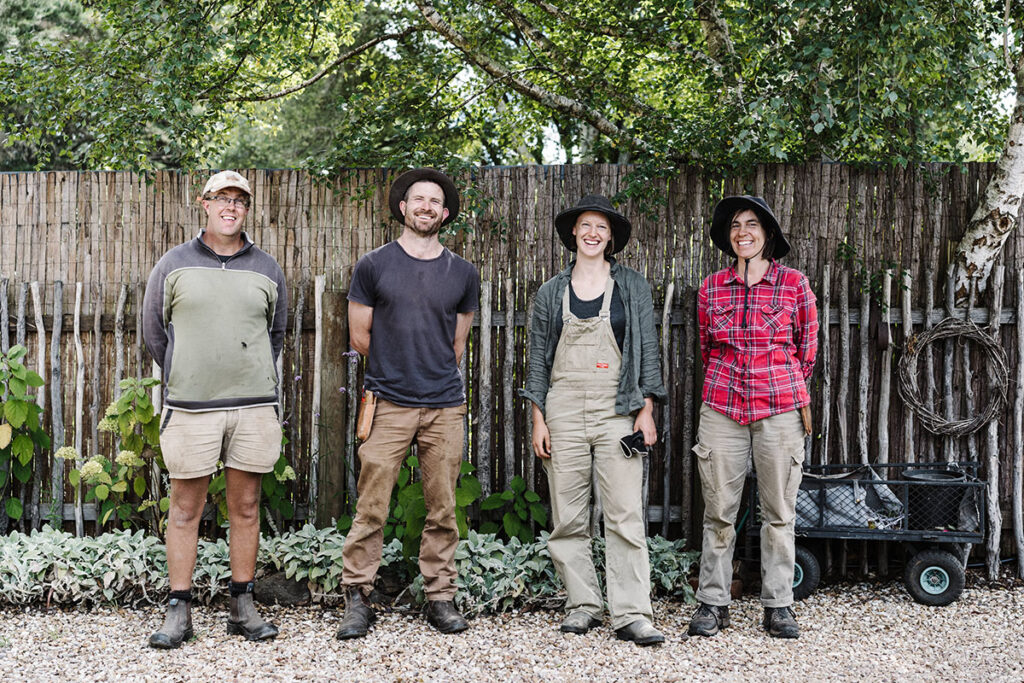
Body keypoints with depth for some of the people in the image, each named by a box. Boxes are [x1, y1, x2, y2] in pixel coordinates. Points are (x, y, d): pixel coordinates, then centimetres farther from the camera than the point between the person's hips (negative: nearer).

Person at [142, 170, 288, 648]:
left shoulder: (266, 269, 10)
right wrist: (185, 380, 12)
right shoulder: (173, 264, 6)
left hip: (254, 406, 2)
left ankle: (242, 607, 16)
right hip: (189, 407, -1)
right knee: (185, 509, 2)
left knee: (246, 507, 7)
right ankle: (178, 611, 11)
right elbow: (153, 331, 12)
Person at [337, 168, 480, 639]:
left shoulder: (463, 274, 11)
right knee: (371, 508, -3)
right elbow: (359, 337, 8)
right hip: (388, 405, -2)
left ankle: (440, 598, 16)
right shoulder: (373, 266, 3)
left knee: (443, 511, 6)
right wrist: (395, 371, 11)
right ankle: (357, 599, 6)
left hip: (446, 407, 2)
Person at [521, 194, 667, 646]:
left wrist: (646, 410, -2)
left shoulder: (632, 287, 8)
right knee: (568, 516, 3)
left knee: (625, 515, -7)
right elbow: (538, 358, 11)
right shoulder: (551, 292, 11)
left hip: (617, 410, -2)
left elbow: (648, 350, 7)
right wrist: (538, 418, 4)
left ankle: (631, 614, -5)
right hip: (563, 409, 2)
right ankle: (583, 604, 14)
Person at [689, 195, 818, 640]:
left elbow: (808, 348, 11)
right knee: (718, 510, 3)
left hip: (779, 409, -1)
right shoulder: (711, 288, 7)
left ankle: (778, 606, 13)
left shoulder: (793, 284, 2)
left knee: (779, 511, 3)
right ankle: (712, 603, 12)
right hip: (722, 408, 1)